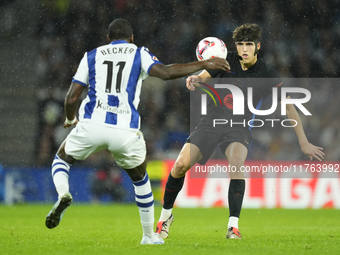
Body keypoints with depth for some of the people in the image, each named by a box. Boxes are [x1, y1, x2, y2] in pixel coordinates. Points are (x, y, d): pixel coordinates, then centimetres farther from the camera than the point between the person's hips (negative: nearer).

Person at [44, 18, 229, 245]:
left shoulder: (91, 56, 16)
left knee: (61, 159, 25)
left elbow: (71, 98, 12)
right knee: (140, 179, 26)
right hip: (126, 131, 0)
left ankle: (63, 195, -9)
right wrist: (204, 64, 0)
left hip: (92, 125, 0)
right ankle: (149, 237, 28)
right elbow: (165, 72, -8)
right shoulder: (139, 54, 11)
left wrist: (70, 119, 33)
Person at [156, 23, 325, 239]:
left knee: (236, 163, -33)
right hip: (211, 121, 1)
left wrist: (304, 143, -9)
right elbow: (200, 79, -1)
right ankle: (166, 214, 11)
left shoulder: (267, 75, -7)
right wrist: (193, 81, -29)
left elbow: (289, 106, -5)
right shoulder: (227, 61, -4)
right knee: (181, 165, -13)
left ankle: (233, 226, -31)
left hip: (239, 127, -1)